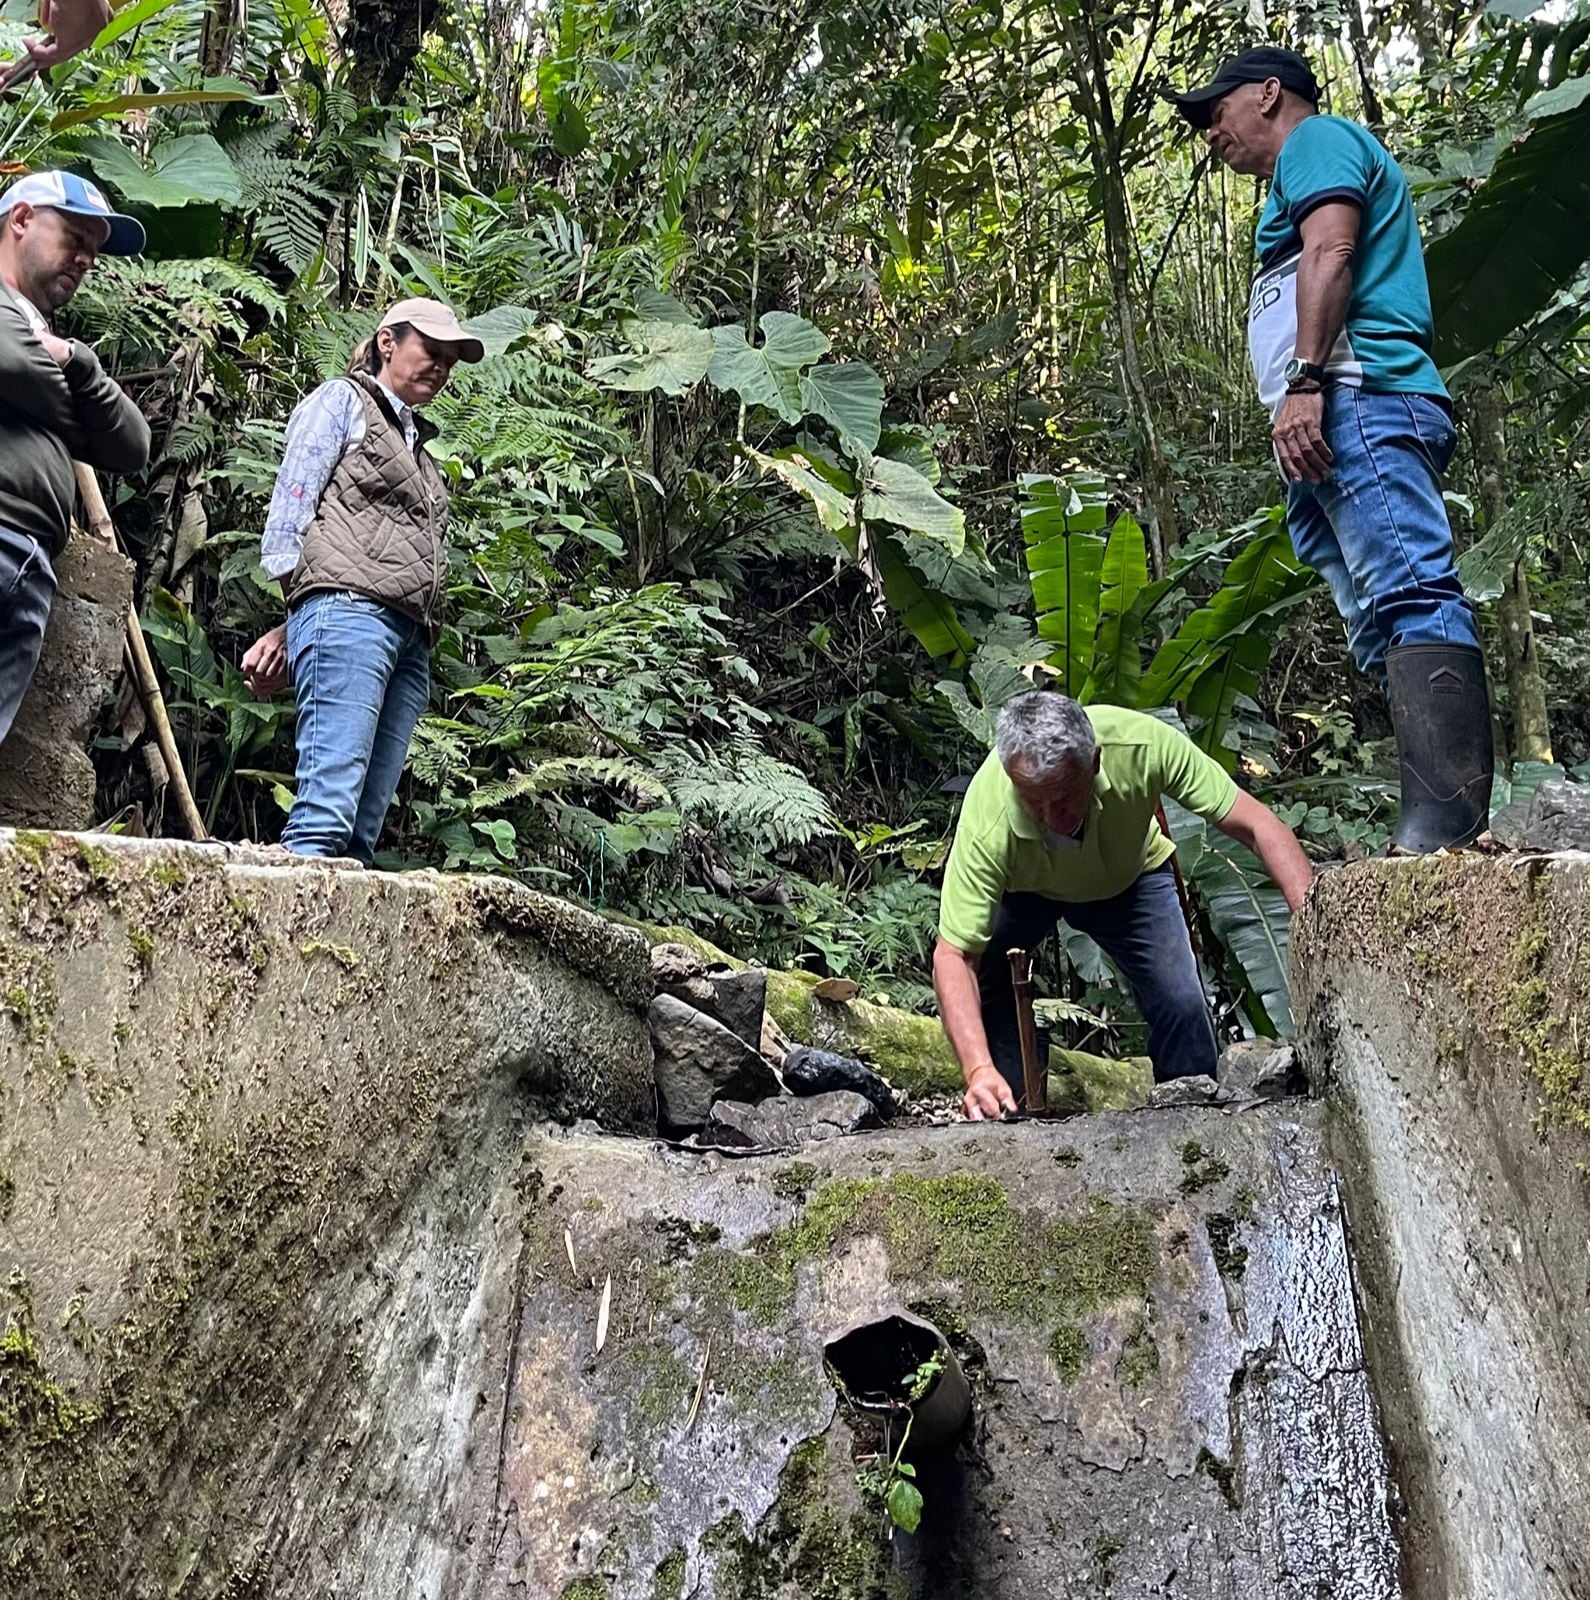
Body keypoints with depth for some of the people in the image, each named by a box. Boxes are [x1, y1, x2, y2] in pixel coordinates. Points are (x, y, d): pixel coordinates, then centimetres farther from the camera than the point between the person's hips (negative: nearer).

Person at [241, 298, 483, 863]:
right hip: (349, 612, -7)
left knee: (364, 827, -3)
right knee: (328, 810, -19)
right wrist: (281, 627, -3)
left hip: (409, 640, 7)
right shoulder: (342, 400, 12)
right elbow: (289, 511, 2)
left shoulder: (417, 443, 31)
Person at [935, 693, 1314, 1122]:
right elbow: (953, 955, -39)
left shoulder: (1143, 744, -40)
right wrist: (978, 1070, -51)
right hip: (1021, 888, 0)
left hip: (1129, 876, 1)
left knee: (1182, 1005, -13)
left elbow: (1258, 825, -32)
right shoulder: (986, 827, -43)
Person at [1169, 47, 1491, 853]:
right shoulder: (1309, 176, 38)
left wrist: (1305, 380, -20)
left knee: (1409, 595, -22)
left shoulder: (1317, 138, 10)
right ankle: (1438, 836, -6)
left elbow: (1331, 253, -9)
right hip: (1337, 427, 10)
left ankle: (1445, 826, -33)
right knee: (1389, 627, -1)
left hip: (1357, 400, -10)